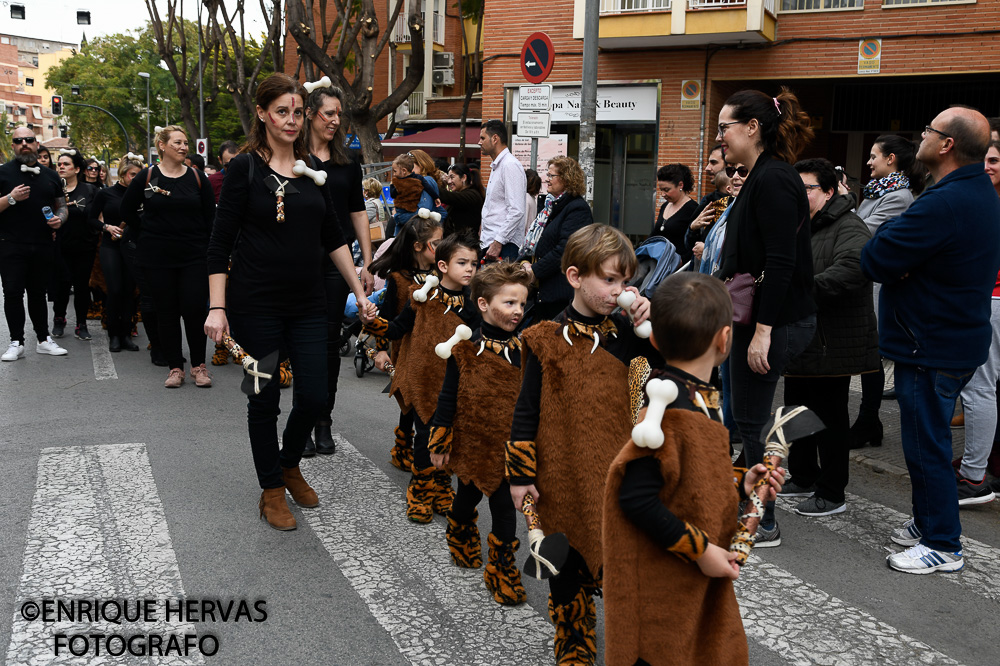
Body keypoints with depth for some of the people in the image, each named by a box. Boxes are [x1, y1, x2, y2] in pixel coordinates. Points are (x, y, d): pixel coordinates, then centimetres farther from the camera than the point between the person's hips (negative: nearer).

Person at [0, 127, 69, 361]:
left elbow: (62, 206, 19)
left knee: (38, 293, 12)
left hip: (42, 246, 4)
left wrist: (60, 218, -2)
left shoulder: (50, 176, 13)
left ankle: (44, 339, 17)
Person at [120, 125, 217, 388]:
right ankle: (175, 367, 14)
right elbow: (127, 211, 10)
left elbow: (210, 216, 8)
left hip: (193, 256, 0)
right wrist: (149, 232, 5)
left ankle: (199, 365, 11)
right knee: (166, 312, 5)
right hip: (157, 258, 0)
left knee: (194, 310, -4)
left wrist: (204, 244, 0)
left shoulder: (197, 178, 4)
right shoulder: (146, 178, 1)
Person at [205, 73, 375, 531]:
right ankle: (271, 490, 23)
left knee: (314, 397, 3)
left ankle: (289, 465, 32)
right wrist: (217, 307, -13)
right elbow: (220, 241, -7)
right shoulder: (245, 167, -5)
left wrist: (359, 292, 11)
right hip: (257, 304, -4)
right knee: (264, 399, 5)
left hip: (308, 304, 4)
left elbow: (332, 237, 14)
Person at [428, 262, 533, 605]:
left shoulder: (522, 351, -4)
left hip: (508, 446, 1)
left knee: (504, 506, 1)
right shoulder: (465, 350, -11)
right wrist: (440, 443, -4)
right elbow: (448, 398, -5)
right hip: (472, 444, -1)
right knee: (467, 497, 20)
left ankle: (502, 572, 16)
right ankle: (461, 543, 49)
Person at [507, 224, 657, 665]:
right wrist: (521, 475, -4)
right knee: (569, 565, 12)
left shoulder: (625, 334, 3)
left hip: (617, 475, 2)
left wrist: (651, 324, -11)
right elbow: (526, 411, -4)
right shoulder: (546, 341, -7)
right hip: (564, 479, -2)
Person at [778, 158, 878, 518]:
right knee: (798, 410, 19)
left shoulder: (849, 229, -14)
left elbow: (851, 269, -33)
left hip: (831, 346, -9)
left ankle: (832, 494, 11)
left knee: (829, 418, -1)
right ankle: (803, 478, 35)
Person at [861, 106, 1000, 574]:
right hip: (959, 338, 10)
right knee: (928, 440, 21)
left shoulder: (943, 203, -25)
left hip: (931, 349, -10)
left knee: (926, 445, 1)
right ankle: (927, 522, 35)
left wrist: (888, 230, -5)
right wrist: (899, 262, -7)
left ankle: (943, 546, 12)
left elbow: (873, 261, -23)